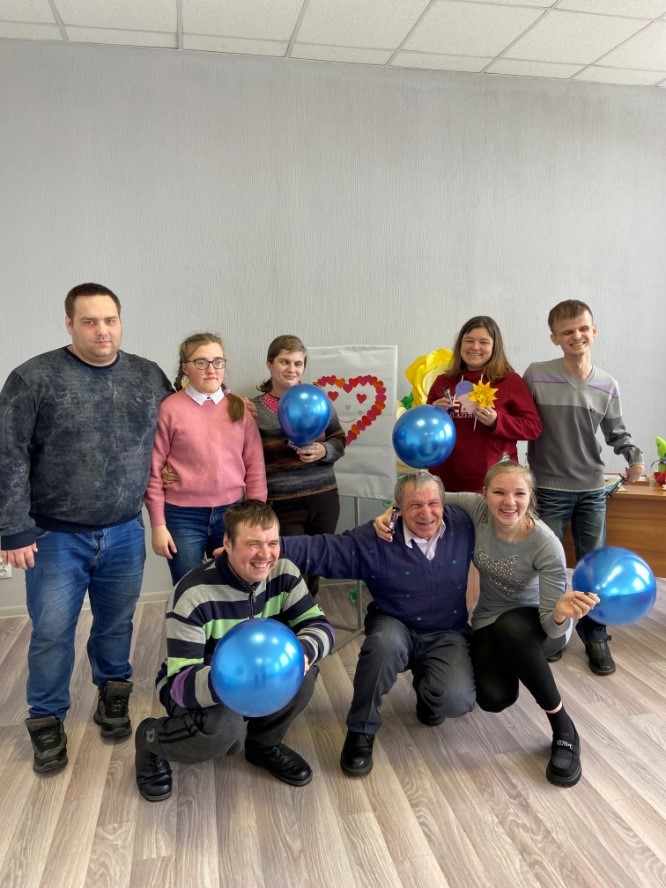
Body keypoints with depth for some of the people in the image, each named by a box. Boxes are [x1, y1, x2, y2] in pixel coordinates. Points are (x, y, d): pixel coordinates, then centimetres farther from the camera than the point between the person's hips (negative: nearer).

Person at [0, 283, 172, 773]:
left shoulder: (150, 376, 1)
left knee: (117, 625, 15)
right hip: (55, 537, -2)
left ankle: (113, 695, 39)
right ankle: (47, 721, 29)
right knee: (52, 633, 8)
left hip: (125, 534, 3)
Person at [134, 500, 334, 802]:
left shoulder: (284, 573, -15)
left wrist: (302, 651, -42)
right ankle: (150, 741, 0)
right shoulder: (194, 594, -30)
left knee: (303, 670, -24)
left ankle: (264, 744, 6)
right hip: (196, 685, -4)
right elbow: (181, 682, -34)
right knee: (223, 728, -36)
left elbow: (320, 626, -17)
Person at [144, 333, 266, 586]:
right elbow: (154, 471, -4)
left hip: (232, 513, 3)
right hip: (183, 517, -3)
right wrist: (158, 524, -4)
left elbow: (255, 467, 6)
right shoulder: (170, 409, -6)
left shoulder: (240, 408, 4)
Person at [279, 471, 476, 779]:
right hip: (397, 629, -1)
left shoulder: (463, 524, -11)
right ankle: (361, 731, -14)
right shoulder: (374, 539, -18)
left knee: (455, 702, -25)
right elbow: (320, 550, -24)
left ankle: (426, 686, 15)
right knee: (385, 639, -38)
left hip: (447, 635, 1)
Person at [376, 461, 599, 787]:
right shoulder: (477, 508, -24)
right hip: (488, 620, 2)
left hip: (531, 620, -2)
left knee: (510, 627, -39)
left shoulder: (546, 545, -29)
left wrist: (561, 613, -50)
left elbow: (551, 627, -27)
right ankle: (505, 666, 19)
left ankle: (563, 727, -18)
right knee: (494, 699, -22)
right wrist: (390, 513, -28)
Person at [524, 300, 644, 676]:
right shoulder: (536, 376, -9)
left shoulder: (607, 385, 0)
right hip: (549, 489, -2)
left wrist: (634, 455, -8)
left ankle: (596, 637, 27)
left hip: (593, 489, 3)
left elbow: (617, 432, 10)